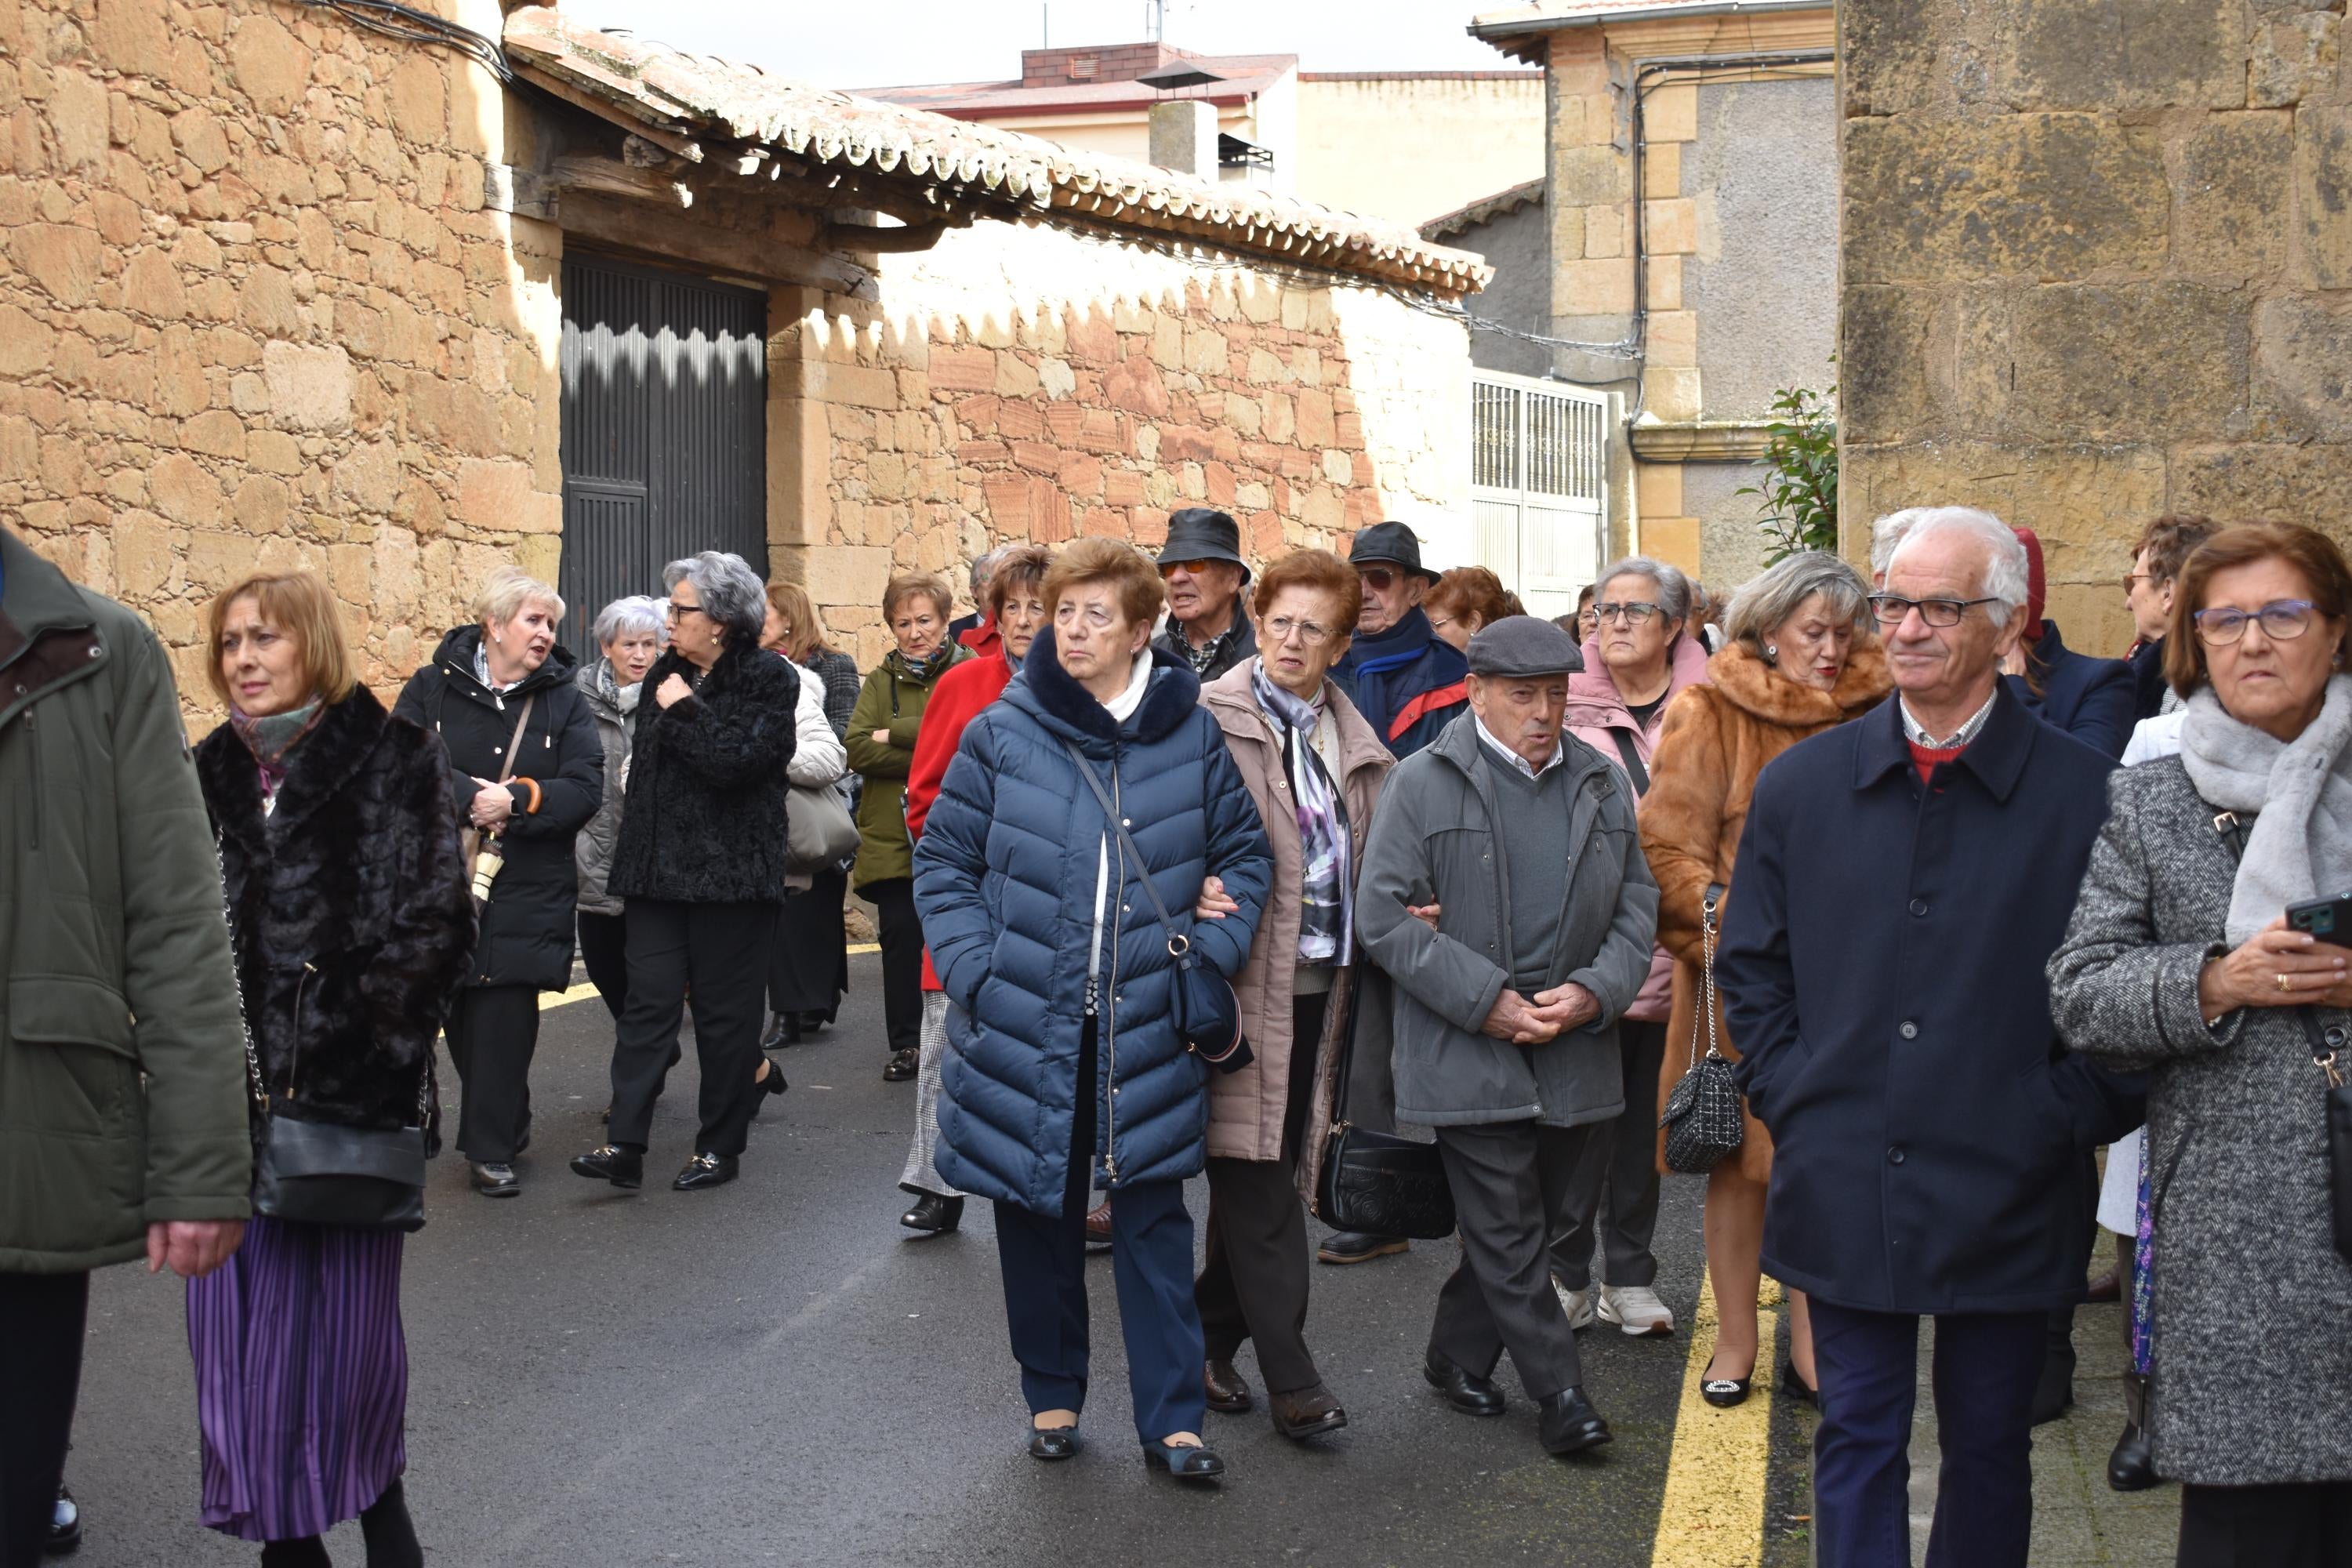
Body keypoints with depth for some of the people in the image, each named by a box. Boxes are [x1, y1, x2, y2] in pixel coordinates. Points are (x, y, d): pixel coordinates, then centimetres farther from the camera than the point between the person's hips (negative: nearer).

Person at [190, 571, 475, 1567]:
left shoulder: (394, 761, -3)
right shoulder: (207, 775, 12)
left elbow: (431, 926, -7)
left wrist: (356, 1053, -13)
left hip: (352, 1097, -4)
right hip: (230, 1100, 4)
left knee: (349, 1320, 2)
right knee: (238, 1323, 3)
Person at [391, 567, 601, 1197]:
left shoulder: (565, 700, 4)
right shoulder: (433, 689, 3)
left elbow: (585, 790, -5)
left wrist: (518, 800, -19)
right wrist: (469, 798, -21)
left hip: (528, 887, -1)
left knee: (506, 1012, -6)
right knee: (457, 1010, 8)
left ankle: (490, 1148, 3)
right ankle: (505, 1122, 28)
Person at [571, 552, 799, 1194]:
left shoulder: (769, 680, -6)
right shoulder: (668, 674, 13)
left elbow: (736, 761, -20)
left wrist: (685, 711, -14)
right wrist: (633, 860, 16)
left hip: (731, 872, -5)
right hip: (660, 868, 5)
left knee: (724, 1008, 3)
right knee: (649, 1000, -2)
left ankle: (720, 1146, 14)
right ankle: (625, 1144, -5)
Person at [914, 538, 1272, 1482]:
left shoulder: (1193, 737, 0)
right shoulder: (1001, 734, -2)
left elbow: (1244, 855, 10)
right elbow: (943, 862, 3)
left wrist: (1210, 954, -4)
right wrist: (976, 971, -8)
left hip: (1147, 1031, 0)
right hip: (1025, 1027, 0)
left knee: (1153, 1216, 4)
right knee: (1038, 1212, 11)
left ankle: (1170, 1420, 12)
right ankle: (1052, 1397, 27)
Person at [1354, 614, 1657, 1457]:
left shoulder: (1602, 786, 10)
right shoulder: (1423, 783, -4)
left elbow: (1638, 906, 13)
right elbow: (1384, 916, -8)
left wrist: (1594, 991, -6)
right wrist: (1486, 1000, -15)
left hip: (1573, 1057, 5)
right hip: (1467, 1057, -5)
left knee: (1526, 1223, 12)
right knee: (1507, 1233, -3)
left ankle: (1458, 1355, 29)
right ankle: (1560, 1393, 5)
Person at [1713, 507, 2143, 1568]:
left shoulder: (2084, 793, -5)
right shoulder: (1801, 784, 4)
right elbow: (1750, 966, 11)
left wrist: (2066, 1118, -7)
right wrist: (1789, 1100, 2)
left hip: (2006, 1194, -1)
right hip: (1845, 1190, 2)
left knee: (1989, 1448, 12)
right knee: (1857, 1441, 7)